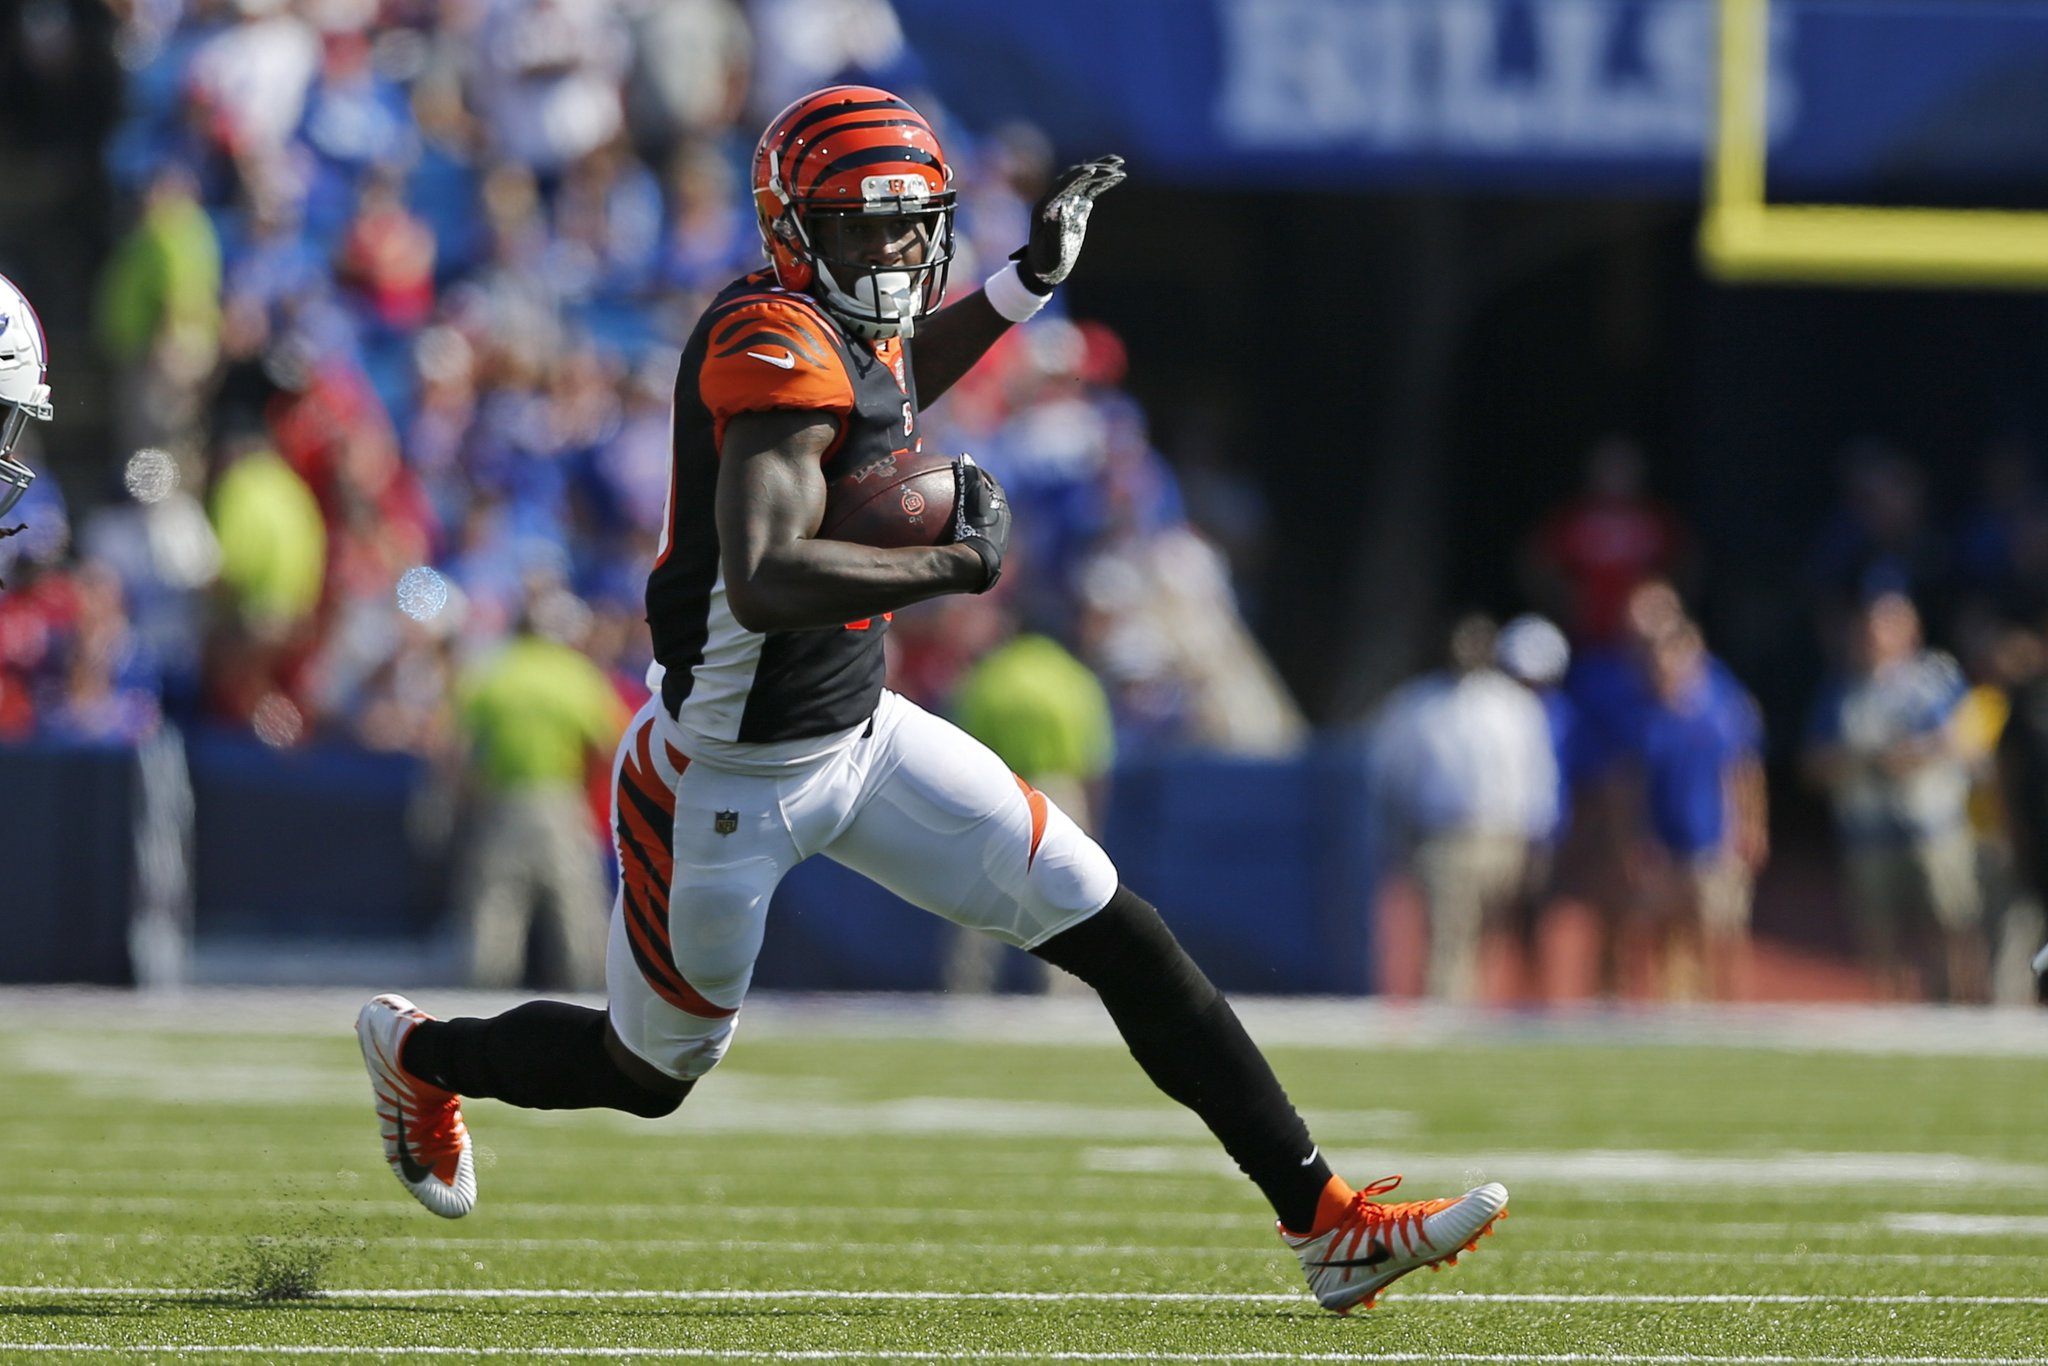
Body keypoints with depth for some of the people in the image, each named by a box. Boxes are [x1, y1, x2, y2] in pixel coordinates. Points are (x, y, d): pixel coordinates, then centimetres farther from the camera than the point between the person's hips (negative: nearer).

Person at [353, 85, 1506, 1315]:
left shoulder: (850, 329, 1)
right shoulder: (779, 348, -26)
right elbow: (764, 582, -40)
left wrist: (1028, 279, 21)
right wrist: (960, 564, -29)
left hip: (859, 739, 8)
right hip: (730, 783, -8)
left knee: (1120, 937, 0)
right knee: (648, 1074, 14)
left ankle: (1326, 1221, 2)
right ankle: (424, 1053, 45)